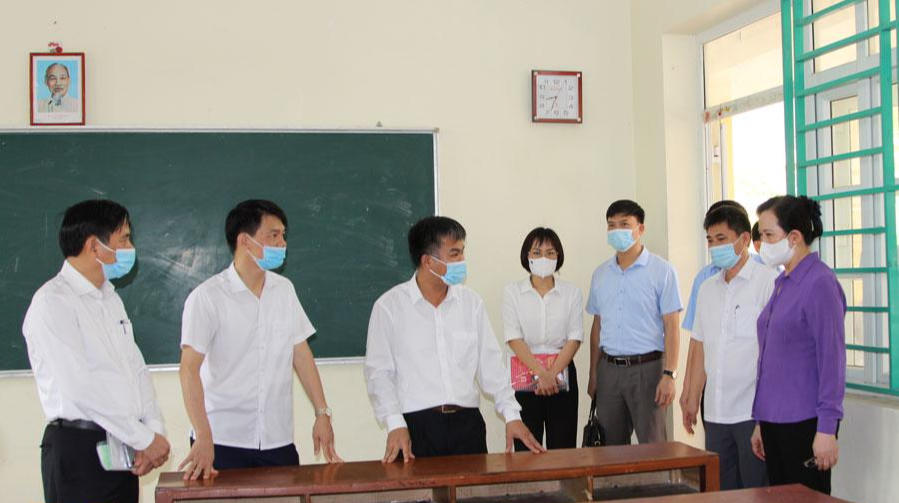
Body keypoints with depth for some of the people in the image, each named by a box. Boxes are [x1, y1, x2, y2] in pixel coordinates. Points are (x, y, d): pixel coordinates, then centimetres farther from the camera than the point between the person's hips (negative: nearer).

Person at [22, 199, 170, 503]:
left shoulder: (111, 299, 16)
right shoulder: (52, 303, -12)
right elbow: (79, 386, -19)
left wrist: (155, 430, -3)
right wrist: (144, 439, -15)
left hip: (123, 450, 8)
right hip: (78, 452, -7)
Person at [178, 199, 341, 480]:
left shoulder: (284, 290, 8)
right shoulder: (207, 297, -8)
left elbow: (301, 354, 11)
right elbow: (190, 368, -13)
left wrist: (322, 414, 5)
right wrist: (203, 438, -23)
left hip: (278, 440, 4)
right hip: (222, 442, -4)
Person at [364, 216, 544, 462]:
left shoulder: (471, 302, 9)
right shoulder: (389, 306, -2)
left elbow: (490, 364, 10)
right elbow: (379, 373, -2)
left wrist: (512, 415, 2)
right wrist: (395, 424, -13)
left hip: (467, 423, 3)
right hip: (416, 426, -3)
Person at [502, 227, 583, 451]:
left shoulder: (572, 293, 7)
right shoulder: (512, 292, 3)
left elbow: (575, 338, -1)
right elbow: (514, 338, -6)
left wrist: (552, 374, -15)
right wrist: (541, 373, -17)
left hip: (562, 372, 1)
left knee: (563, 447, 2)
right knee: (526, 448, -1)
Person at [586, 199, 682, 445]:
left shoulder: (661, 271, -2)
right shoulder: (600, 274, 12)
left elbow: (671, 327, -6)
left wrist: (669, 375, -13)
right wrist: (593, 375, 13)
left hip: (646, 367, -4)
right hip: (609, 368, 5)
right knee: (612, 446, 9)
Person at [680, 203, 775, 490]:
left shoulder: (768, 282, -7)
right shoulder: (707, 289, 14)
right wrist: (692, 399, 17)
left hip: (753, 412, -6)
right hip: (716, 412, 6)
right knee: (722, 492, 11)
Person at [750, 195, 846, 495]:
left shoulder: (819, 283, -12)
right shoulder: (782, 283, 12)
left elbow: (832, 358, -15)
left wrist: (827, 429, -17)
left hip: (804, 423, -8)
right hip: (774, 421, 8)